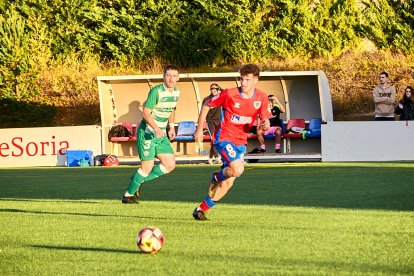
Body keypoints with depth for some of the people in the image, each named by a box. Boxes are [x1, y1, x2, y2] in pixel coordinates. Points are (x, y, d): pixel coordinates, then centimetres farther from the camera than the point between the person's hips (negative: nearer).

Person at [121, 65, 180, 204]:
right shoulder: (156, 92, -19)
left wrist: (171, 127, 14)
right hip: (147, 133, -7)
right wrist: (156, 128, -33)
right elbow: (146, 113, -21)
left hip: (161, 135, 8)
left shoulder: (176, 92, 6)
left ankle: (139, 180, 18)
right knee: (147, 167, -8)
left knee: (170, 164, -1)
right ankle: (128, 195, 8)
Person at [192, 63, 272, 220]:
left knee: (228, 183, 4)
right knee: (238, 169, -29)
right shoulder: (230, 94, -14)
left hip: (240, 142, 5)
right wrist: (199, 129, -2)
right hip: (224, 138, -5)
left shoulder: (262, 98, -3)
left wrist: (265, 125, -27)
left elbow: (265, 121, -2)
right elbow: (206, 106, -2)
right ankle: (217, 177, 5)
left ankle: (202, 209, 19)